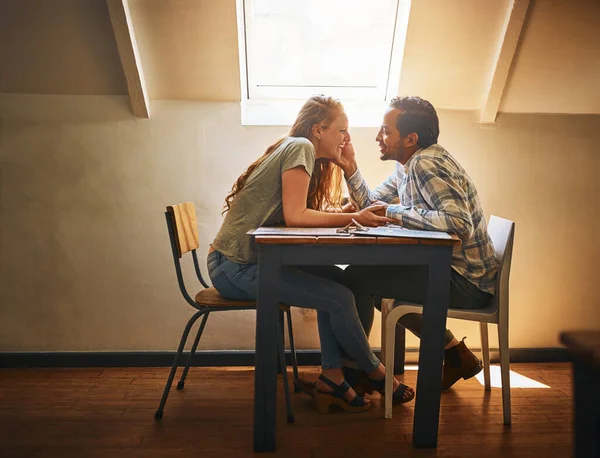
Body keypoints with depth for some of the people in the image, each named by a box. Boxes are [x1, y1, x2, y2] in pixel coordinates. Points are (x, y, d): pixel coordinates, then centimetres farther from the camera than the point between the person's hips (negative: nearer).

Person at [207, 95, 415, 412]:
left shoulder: (304, 154, 17)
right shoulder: (300, 147, -11)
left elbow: (305, 214, 8)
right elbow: (294, 216, -22)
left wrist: (361, 214, 0)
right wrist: (354, 218, -17)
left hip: (251, 260, 9)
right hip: (235, 266, -9)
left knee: (335, 278, 2)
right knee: (339, 297, -12)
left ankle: (331, 378, 6)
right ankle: (375, 373, 10)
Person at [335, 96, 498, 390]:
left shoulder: (425, 164, -20)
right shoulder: (408, 166, 10)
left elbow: (460, 224, -32)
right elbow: (371, 204, 14)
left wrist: (395, 212, -24)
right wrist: (350, 168, 0)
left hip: (467, 282, -10)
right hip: (447, 267, 10)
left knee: (356, 278, -12)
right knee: (372, 275, 23)